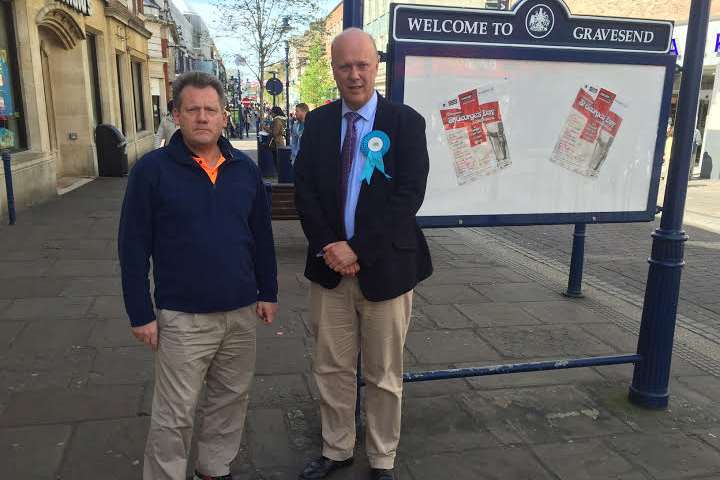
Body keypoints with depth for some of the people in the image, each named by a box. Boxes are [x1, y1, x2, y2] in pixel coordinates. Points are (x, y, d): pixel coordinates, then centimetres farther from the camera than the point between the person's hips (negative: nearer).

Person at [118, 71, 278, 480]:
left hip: (242, 311, 4)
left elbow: (262, 236, 10)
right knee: (175, 415, 6)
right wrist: (141, 314, -8)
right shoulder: (152, 169, -8)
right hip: (182, 317, -4)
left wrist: (268, 292, 9)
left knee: (231, 399, 17)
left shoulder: (245, 168, 3)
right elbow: (133, 247, -7)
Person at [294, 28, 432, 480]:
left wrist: (358, 250, -17)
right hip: (330, 265, 3)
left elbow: (409, 196, -12)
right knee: (331, 368, 14)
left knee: (384, 375, 11)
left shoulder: (406, 122, -5)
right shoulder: (318, 122, 6)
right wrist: (328, 248, -11)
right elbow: (304, 190, 2)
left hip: (385, 267, -3)